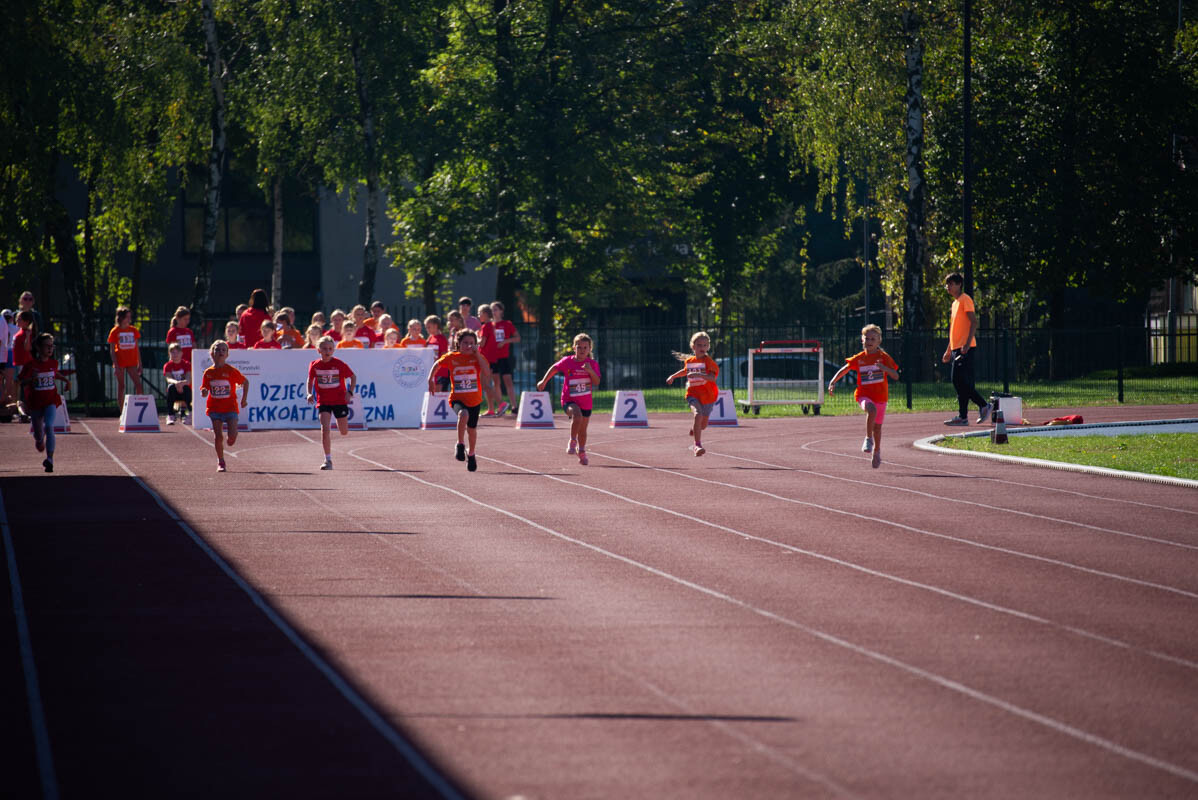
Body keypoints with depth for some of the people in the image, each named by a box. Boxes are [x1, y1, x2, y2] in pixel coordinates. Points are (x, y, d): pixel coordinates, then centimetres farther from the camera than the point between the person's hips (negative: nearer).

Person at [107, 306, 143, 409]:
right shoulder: (115, 331, -3)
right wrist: (115, 365, -12)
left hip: (132, 363, 3)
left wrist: (139, 364, 9)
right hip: (120, 363, -3)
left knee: (138, 384, -7)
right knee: (121, 386, 3)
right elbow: (112, 350, -4)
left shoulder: (134, 330, 8)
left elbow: (137, 348, 12)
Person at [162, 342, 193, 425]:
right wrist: (175, 382, -42)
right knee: (170, 387, -32)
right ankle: (170, 415, -32)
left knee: (186, 387, -34)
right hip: (174, 393, 1)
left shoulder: (186, 364, -3)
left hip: (184, 393, -1)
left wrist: (182, 383, -40)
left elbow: (189, 380, -17)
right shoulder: (167, 366, 0)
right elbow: (169, 379, -19)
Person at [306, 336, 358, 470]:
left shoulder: (340, 364, -9)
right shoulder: (314, 365, -4)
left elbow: (353, 377, 3)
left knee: (344, 432, 9)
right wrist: (309, 394, -3)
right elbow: (310, 381, 13)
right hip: (323, 402, 0)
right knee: (325, 429, -17)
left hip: (340, 400, 0)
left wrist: (350, 392, -8)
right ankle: (328, 460, -11)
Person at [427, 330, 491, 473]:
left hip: (474, 400, 2)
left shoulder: (478, 358, -4)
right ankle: (460, 445, -20)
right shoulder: (451, 357, -4)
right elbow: (437, 365, 15)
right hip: (457, 399, -2)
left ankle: (471, 454, 44)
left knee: (472, 429, 16)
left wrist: (477, 355, -20)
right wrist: (431, 380, 6)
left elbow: (487, 373, -20)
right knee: (463, 414, -36)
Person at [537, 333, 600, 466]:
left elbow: (596, 382, -14)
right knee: (577, 416, -35)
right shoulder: (567, 361, -8)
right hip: (569, 401, -3)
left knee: (582, 430, 17)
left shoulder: (593, 364, -5)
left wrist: (591, 371, -31)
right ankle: (572, 442, -18)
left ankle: (581, 453, 41)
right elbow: (554, 369, 11)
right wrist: (544, 381, 17)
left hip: (586, 402, 3)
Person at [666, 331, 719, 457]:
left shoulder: (709, 362, -11)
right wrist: (673, 376, 26)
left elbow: (712, 377, -28)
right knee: (698, 415, -27)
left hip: (708, 395, -1)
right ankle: (697, 445, -25)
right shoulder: (689, 361, 4)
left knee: (703, 425, 12)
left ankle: (693, 429, 50)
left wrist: (698, 374, -41)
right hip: (693, 394, 1)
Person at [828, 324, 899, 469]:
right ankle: (868, 439, -25)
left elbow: (895, 376, -7)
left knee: (877, 426, 13)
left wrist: (884, 368, -25)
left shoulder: (884, 357, -1)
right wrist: (833, 382, 0)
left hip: (880, 396, 1)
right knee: (871, 409, -36)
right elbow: (844, 370, 13)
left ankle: (877, 451, 35)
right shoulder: (859, 358, 3)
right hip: (863, 394, -1)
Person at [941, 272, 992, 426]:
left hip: (965, 348, -9)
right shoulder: (955, 303, 21)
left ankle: (984, 406, -6)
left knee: (961, 381, -14)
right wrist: (949, 350, 25)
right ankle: (962, 417, 5)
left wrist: (967, 344, -24)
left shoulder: (965, 300, -7)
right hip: (956, 349, 9)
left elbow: (974, 322, -16)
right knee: (959, 382, 6)